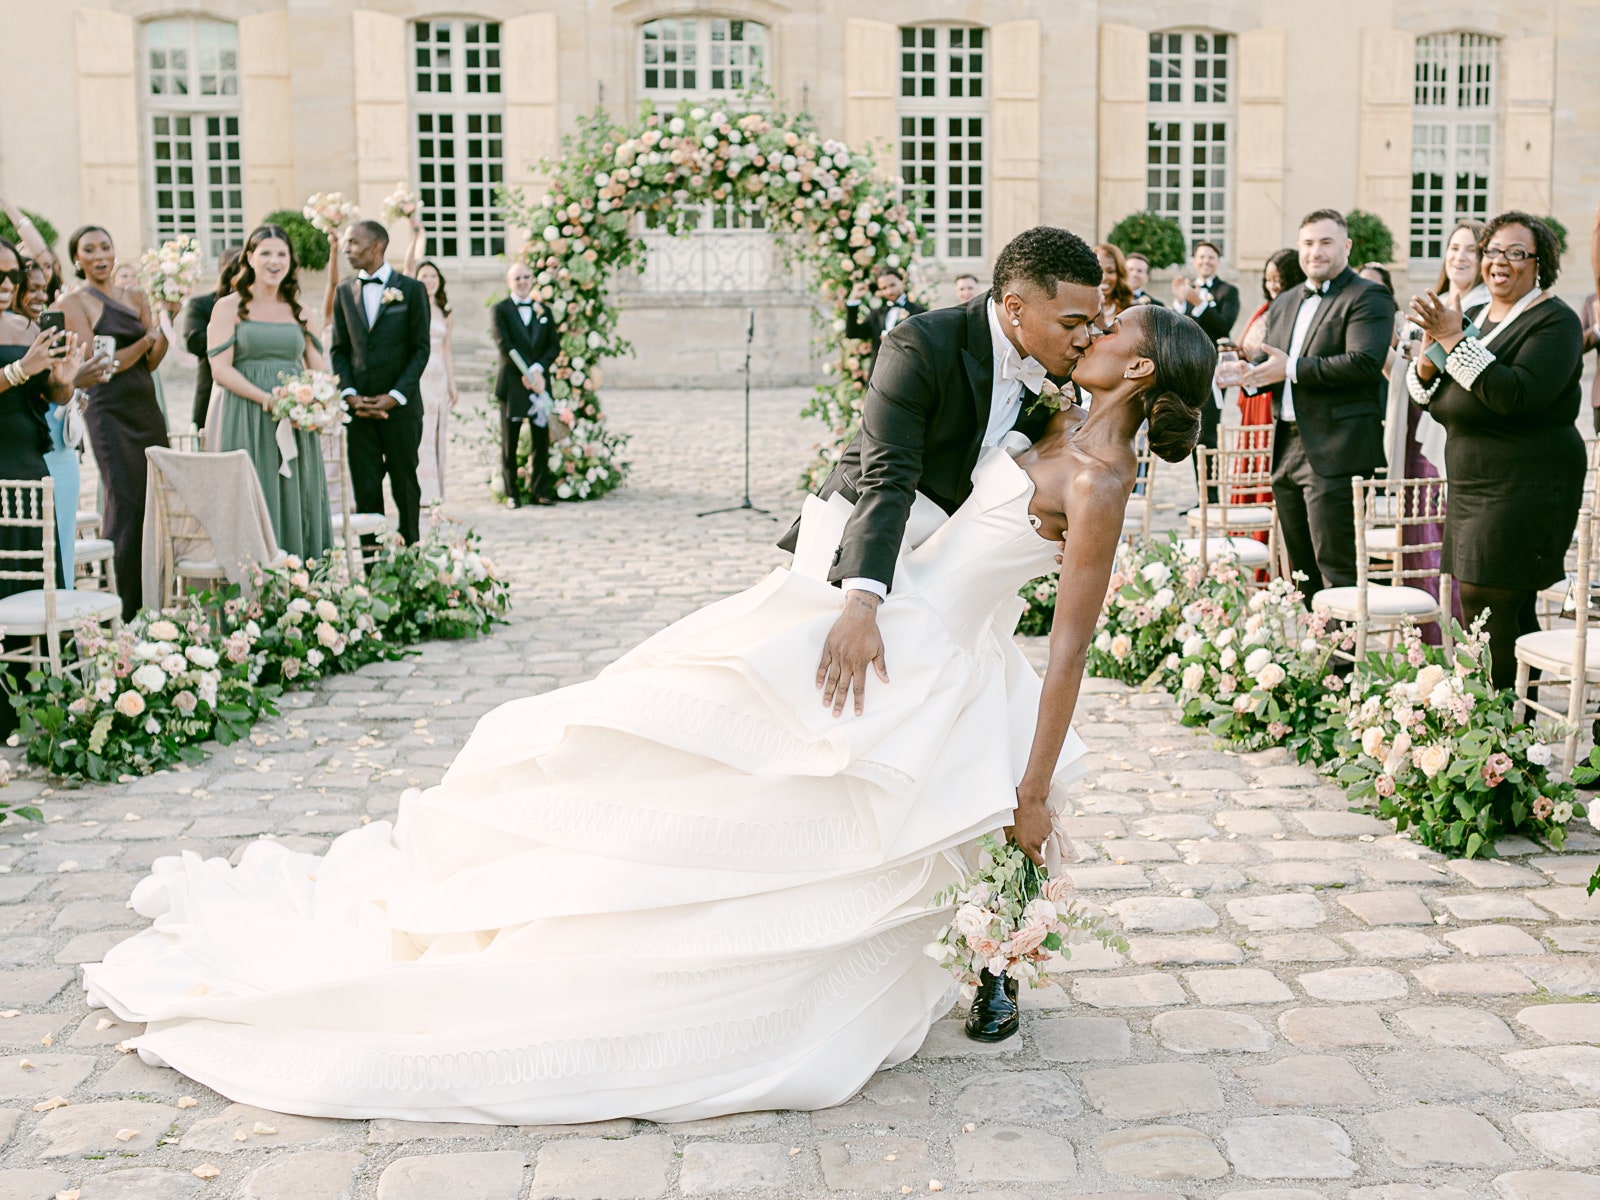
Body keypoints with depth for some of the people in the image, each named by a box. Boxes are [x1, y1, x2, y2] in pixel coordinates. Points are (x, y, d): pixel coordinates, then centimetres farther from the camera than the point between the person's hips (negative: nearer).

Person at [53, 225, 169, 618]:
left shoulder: (135, 298, 14)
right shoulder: (73, 303, -2)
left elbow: (151, 362, 8)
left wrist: (165, 322, -7)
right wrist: (148, 337, -13)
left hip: (148, 409, 6)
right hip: (111, 413, -6)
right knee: (127, 505, -9)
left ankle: (153, 604, 10)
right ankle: (123, 612, -4)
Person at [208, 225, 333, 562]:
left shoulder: (298, 312, 16)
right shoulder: (228, 308, 3)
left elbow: (317, 369, 18)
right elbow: (220, 369, -6)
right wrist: (267, 400, -19)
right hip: (248, 423, -4)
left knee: (299, 506, 2)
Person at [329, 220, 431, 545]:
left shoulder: (411, 289, 0)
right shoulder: (345, 291, 11)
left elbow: (421, 349, -3)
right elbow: (340, 350, 10)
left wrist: (395, 396, -11)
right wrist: (350, 394, -5)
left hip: (400, 406, -3)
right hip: (359, 406, 3)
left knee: (405, 484, 5)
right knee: (365, 487, 2)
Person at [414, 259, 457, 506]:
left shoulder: (443, 313, 15)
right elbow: (407, 268, -12)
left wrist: (453, 386, 14)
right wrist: (414, 240, -21)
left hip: (439, 377, 5)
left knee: (437, 434, 5)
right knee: (418, 433, -7)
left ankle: (434, 491, 11)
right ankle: (420, 492, -5)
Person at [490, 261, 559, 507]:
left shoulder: (544, 310, 13)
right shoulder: (501, 310, 2)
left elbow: (554, 344, 6)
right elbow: (504, 345, -9)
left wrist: (538, 369, -11)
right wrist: (526, 374, -16)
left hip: (539, 383, 3)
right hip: (512, 383, -3)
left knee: (541, 439, 2)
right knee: (509, 442, 2)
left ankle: (539, 490, 11)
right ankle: (512, 493, 9)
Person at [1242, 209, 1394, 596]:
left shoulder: (1368, 298, -5)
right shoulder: (1284, 303, 19)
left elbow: (1364, 362, -19)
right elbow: (1270, 361, 23)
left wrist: (1292, 369, -18)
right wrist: (1249, 373, -1)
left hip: (1334, 454, -8)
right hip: (1288, 449, 8)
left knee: (1337, 569, -8)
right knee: (1302, 569, 13)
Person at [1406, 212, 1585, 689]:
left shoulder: (1555, 320, -8)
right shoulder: (1473, 317, 15)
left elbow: (1517, 396, -23)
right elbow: (1428, 398, 15)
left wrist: (1456, 341, -21)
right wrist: (1430, 354, -7)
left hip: (1525, 490, -8)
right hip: (1471, 489, 8)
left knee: (1486, 612, -13)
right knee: (1511, 613, 10)